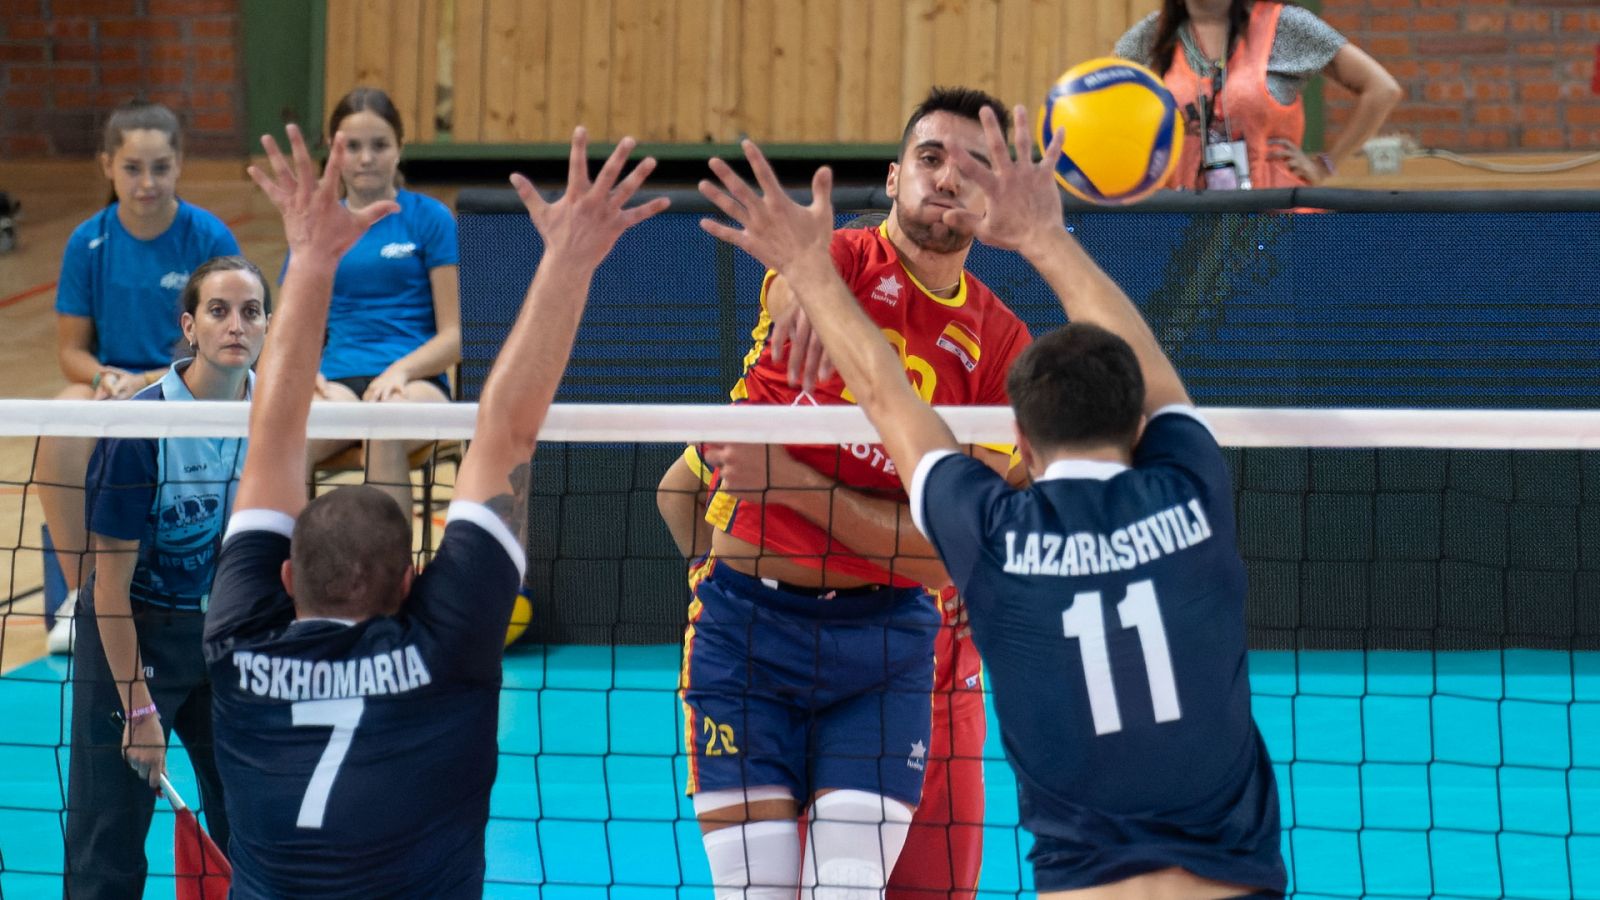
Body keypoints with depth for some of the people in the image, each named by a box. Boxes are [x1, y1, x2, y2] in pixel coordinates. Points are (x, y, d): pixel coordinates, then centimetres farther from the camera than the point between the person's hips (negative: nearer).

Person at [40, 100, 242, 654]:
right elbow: (71, 349, 8)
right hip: (110, 383, 2)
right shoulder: (89, 242, 2)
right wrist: (104, 377, -15)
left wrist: (151, 382, -17)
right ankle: (79, 594, -18)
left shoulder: (210, 238, -5)